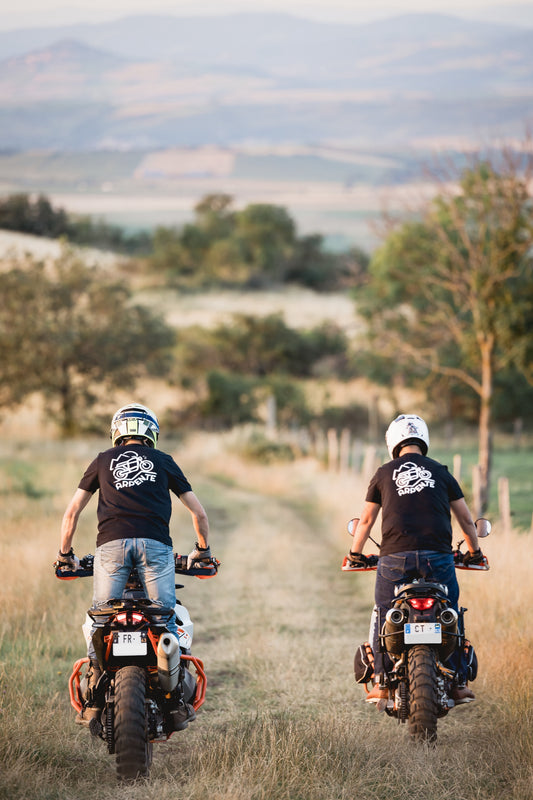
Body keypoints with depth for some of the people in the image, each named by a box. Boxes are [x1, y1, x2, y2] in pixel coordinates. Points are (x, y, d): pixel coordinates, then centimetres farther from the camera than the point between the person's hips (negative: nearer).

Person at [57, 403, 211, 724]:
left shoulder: (103, 461, 23)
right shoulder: (164, 461, 22)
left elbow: (72, 512, 22)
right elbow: (199, 512, 23)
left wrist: (66, 553, 33)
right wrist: (203, 549, 38)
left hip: (112, 544, 0)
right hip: (155, 543, 0)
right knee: (166, 621, 4)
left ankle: (94, 701, -1)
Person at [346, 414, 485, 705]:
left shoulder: (384, 473, 12)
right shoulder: (441, 473, 13)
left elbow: (366, 520, 18)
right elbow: (465, 518, 17)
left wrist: (355, 553, 33)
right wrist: (474, 552, 32)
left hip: (395, 557, 0)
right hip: (438, 557, 1)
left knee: (382, 616, 15)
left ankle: (382, 683, 11)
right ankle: (459, 683, 12)